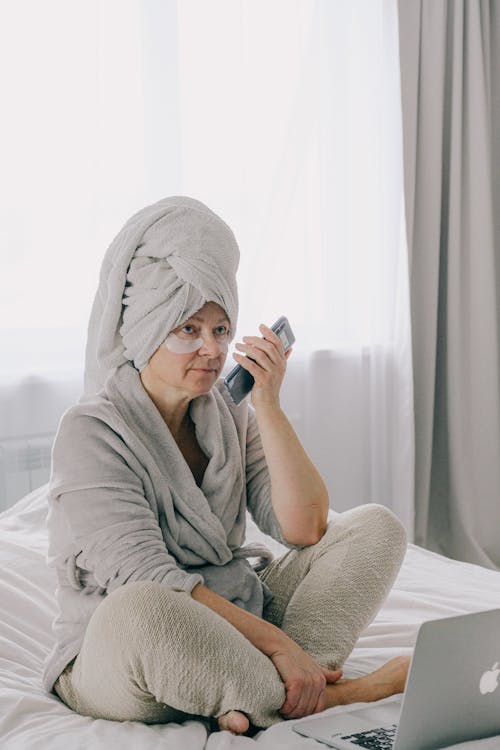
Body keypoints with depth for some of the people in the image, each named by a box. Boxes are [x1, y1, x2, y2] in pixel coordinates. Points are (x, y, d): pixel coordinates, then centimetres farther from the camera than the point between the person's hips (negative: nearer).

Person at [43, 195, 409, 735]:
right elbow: (145, 581, -24)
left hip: (237, 618, 7)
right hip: (113, 661, -6)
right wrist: (274, 641, -29)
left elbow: (305, 528, -6)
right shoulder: (90, 432, -14)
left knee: (376, 526, -5)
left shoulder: (230, 414, 5)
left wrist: (267, 405, -14)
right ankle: (332, 696, -22)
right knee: (137, 612, -42)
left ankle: (256, 700, -26)